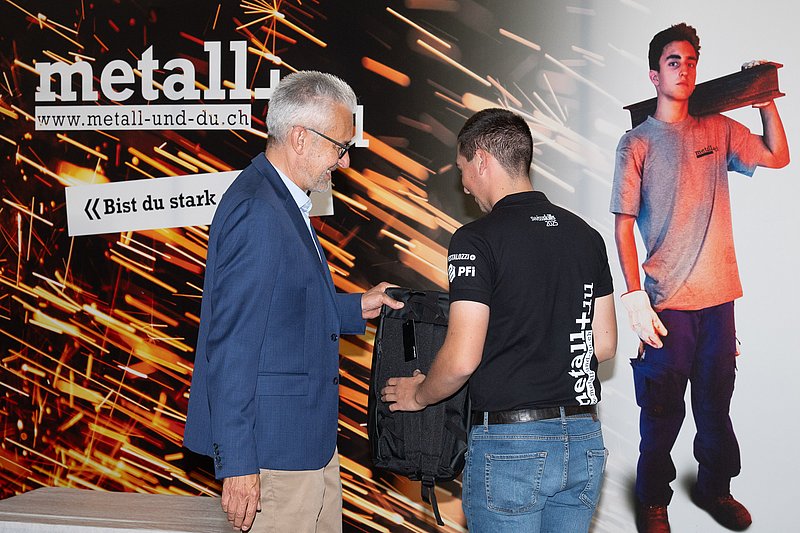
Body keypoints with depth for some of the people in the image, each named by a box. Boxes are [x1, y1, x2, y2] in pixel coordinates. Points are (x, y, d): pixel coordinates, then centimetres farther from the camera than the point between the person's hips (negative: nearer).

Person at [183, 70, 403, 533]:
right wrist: (237, 464, -23)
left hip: (311, 438, 10)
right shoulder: (256, 211, -20)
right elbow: (231, 343, -23)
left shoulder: (283, 203, 13)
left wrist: (355, 308, 12)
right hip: (274, 442, -10)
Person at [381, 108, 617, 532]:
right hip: (584, 439, 6)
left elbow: (462, 359, -15)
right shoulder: (586, 235, 8)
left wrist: (418, 396, 4)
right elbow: (604, 344, 12)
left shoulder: (477, 240, -11)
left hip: (509, 442, -6)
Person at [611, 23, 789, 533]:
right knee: (663, 409, 4)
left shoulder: (717, 129, 9)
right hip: (667, 300, -4)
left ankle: (715, 487, 33)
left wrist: (766, 99, 4)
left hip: (719, 296, 4)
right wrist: (635, 298, -14)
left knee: (716, 400, 15)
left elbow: (777, 156, 14)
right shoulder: (638, 142, -4)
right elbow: (623, 224, -7)